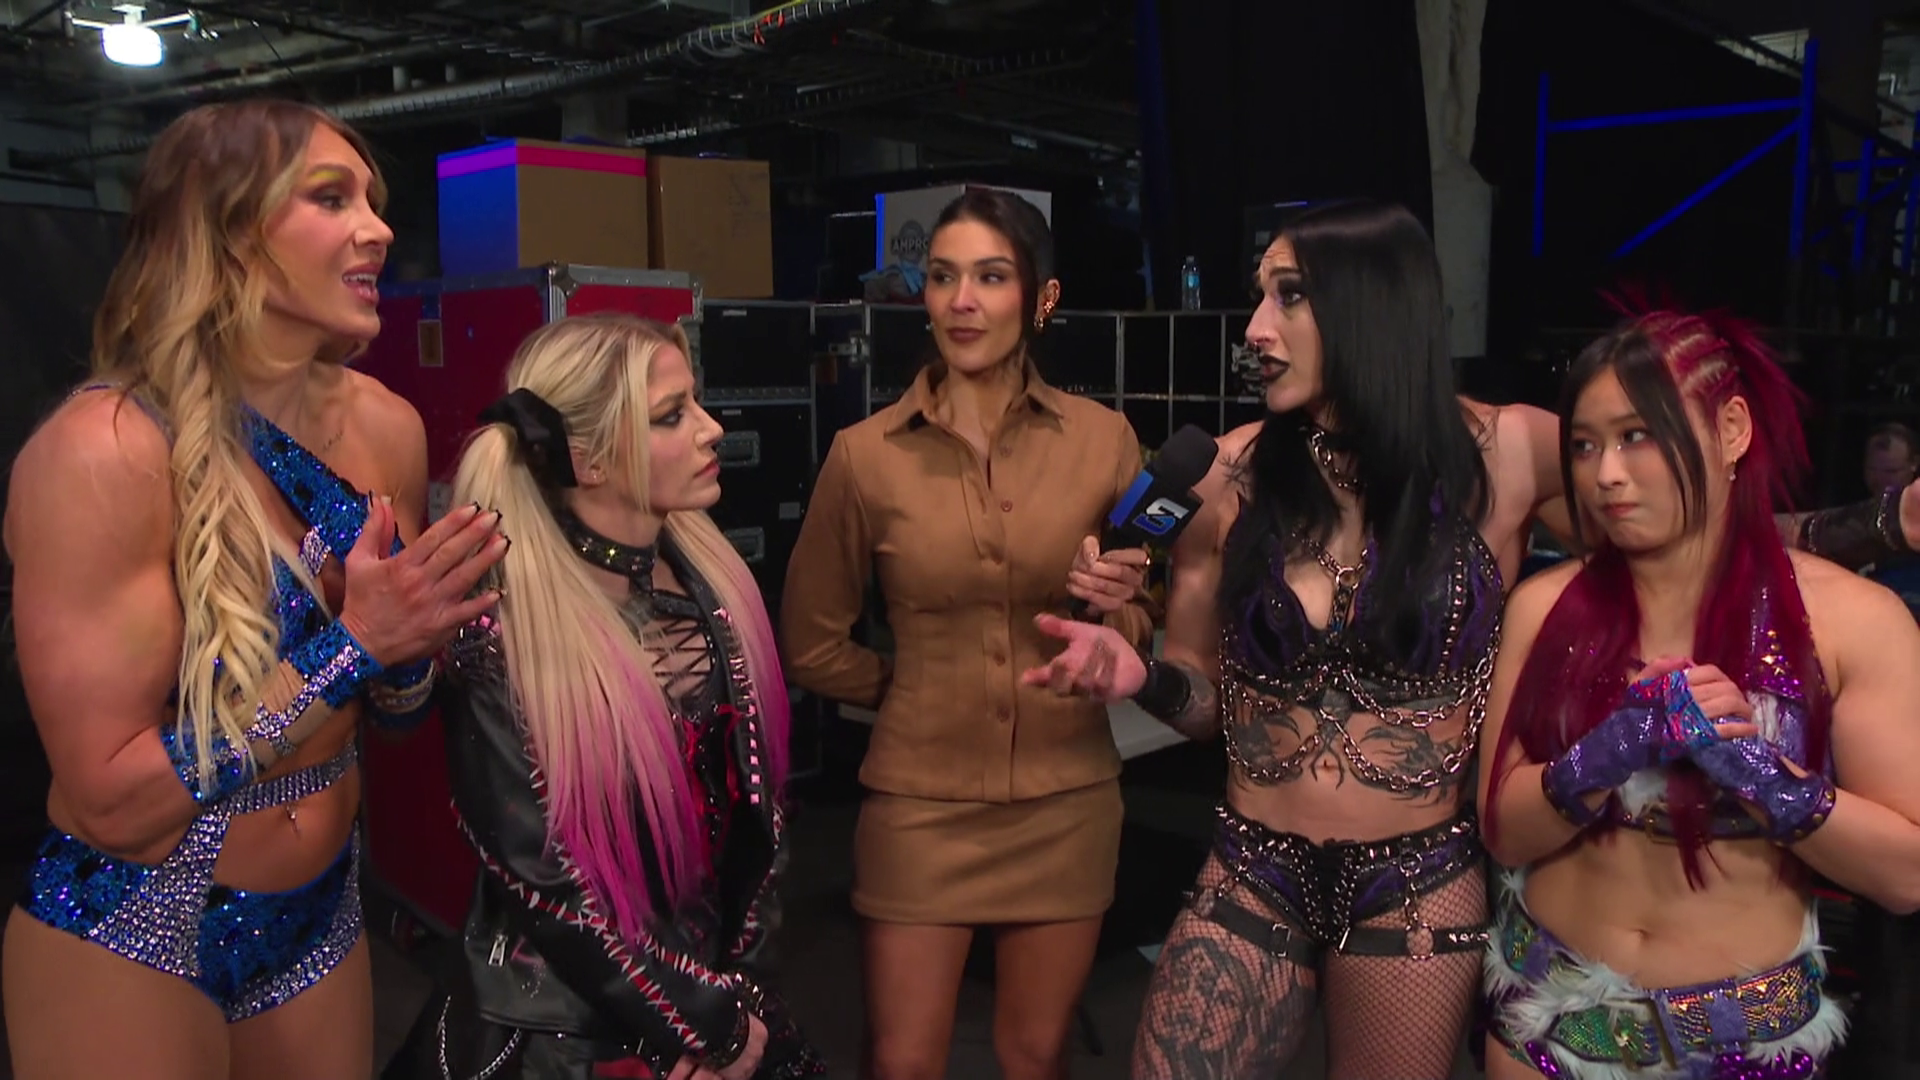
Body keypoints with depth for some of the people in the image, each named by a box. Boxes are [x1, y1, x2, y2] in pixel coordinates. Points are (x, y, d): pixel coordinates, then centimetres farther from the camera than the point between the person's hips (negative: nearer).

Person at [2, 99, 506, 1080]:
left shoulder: (386, 427, -7)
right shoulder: (103, 452, -22)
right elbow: (114, 800, -21)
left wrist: (410, 643, -16)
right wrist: (349, 646, -26)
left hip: (322, 916, 5)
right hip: (127, 944, -5)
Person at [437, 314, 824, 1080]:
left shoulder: (708, 577, -3)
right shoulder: (505, 632, -20)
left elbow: (758, 789, 3)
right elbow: (540, 875, -17)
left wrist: (732, 993, -3)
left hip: (724, 987, 5)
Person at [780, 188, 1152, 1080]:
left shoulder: (1103, 438, -4)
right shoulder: (866, 452, -7)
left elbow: (1145, 637, 5)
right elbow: (811, 644, 4)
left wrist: (1115, 608, -15)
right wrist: (920, 689, 7)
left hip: (1065, 801, 1)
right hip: (921, 800, -1)